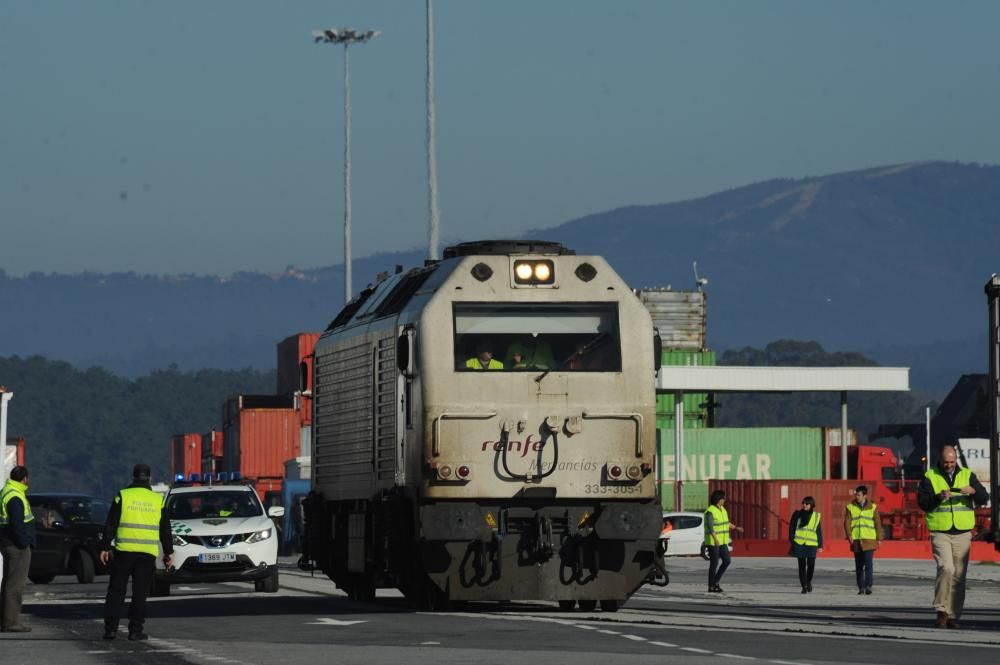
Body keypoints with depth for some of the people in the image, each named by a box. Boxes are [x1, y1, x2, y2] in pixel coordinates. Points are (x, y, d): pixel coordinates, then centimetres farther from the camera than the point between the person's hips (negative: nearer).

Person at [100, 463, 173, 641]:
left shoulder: (123, 496, 1)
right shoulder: (158, 500, 7)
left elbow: (111, 525, -1)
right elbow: (165, 529, 10)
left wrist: (105, 547, 3)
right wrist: (168, 552, 17)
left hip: (124, 551, -1)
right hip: (148, 553, 1)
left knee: (116, 591, 5)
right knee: (140, 592, 4)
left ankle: (111, 628, 0)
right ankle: (135, 630, 0)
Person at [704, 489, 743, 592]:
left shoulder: (722, 509, 10)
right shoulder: (710, 512, -19)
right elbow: (710, 527, -30)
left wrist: (736, 528, 34)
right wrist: (715, 539, -41)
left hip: (722, 542, 8)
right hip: (712, 541, -8)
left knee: (727, 561, 6)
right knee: (714, 563, -2)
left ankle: (716, 581, 17)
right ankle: (711, 587, 7)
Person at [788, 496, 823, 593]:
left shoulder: (816, 516, 8)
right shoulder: (798, 514, 5)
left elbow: (819, 531, 10)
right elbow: (791, 528, 6)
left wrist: (820, 545, 6)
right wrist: (792, 540, -4)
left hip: (811, 545, 0)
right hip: (799, 543, 0)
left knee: (811, 564, -7)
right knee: (802, 565, 1)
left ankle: (809, 582, 19)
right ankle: (804, 586, 8)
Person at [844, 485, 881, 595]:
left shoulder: (872, 507, 5)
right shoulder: (850, 507, 7)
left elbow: (877, 524, 7)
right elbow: (847, 522, 1)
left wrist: (879, 538, 3)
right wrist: (849, 535, -14)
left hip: (869, 540, -2)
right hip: (856, 541, 2)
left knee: (868, 563, -15)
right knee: (858, 565, 7)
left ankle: (868, 585, -19)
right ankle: (861, 587, 14)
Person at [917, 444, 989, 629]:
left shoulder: (967, 475, 10)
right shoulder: (930, 477, 3)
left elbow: (984, 498, 3)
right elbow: (922, 502, -5)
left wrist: (973, 491, -18)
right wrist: (938, 497, -23)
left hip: (962, 533, 3)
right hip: (940, 532, -3)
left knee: (959, 576, 3)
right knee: (946, 568, -21)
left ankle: (953, 616, 10)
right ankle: (942, 611, -13)